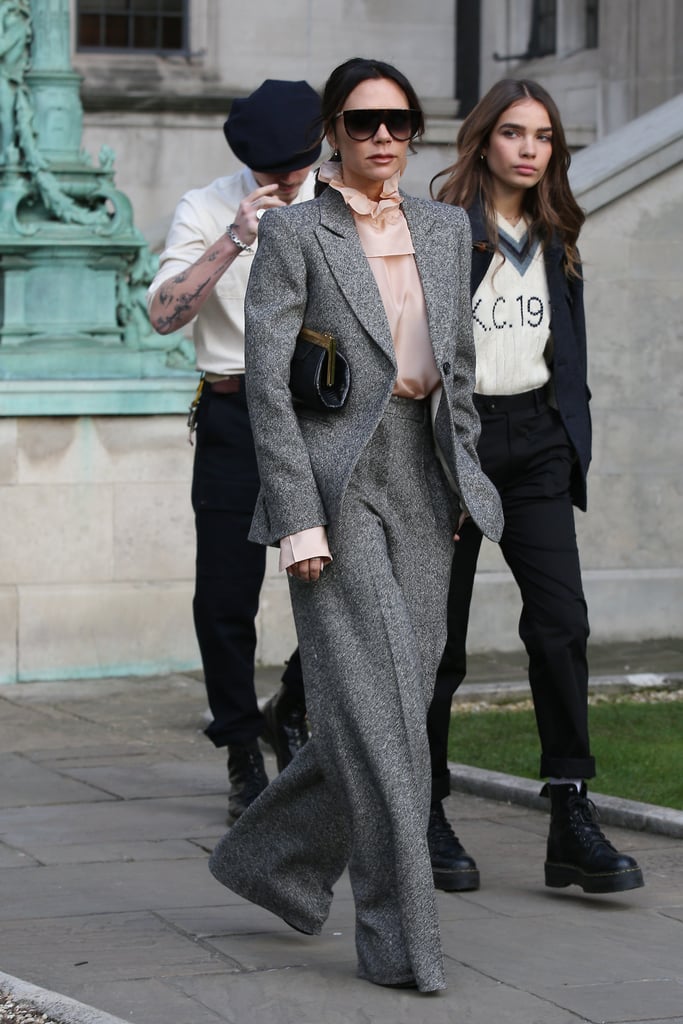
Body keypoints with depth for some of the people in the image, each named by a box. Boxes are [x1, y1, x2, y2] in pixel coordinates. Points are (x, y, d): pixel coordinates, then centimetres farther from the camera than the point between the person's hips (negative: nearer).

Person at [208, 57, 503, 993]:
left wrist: (464, 486, 13)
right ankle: (398, 939, -3)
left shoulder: (444, 230, 12)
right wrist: (299, 520, -15)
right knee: (376, 707, -9)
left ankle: (270, 858, 27)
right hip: (337, 483, -6)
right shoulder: (294, 234, -5)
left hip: (421, 484, 6)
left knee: (399, 698, 7)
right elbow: (268, 384, -9)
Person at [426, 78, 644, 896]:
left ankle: (572, 825, -9)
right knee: (439, 637, 3)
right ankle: (424, 814, 17)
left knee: (561, 621, -9)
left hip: (536, 443, 4)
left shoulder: (556, 240, 13)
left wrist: (576, 444, 11)